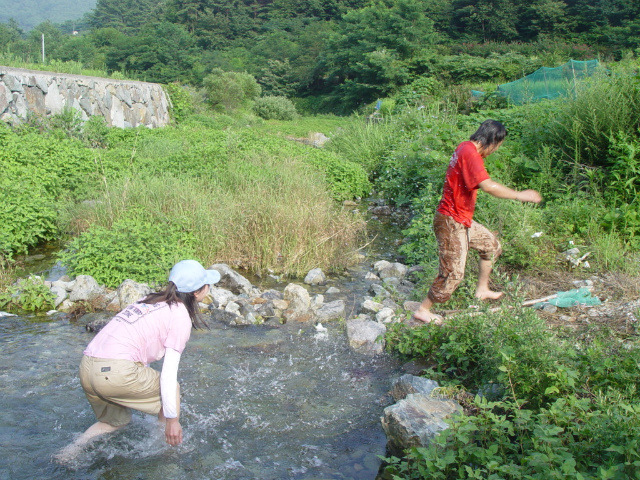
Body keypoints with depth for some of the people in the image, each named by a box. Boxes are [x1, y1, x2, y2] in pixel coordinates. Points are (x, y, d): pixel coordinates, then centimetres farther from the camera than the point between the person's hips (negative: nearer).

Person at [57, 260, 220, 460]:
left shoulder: (151, 301, 21)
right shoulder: (180, 316, -1)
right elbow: (169, 373, -6)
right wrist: (172, 419, 0)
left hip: (86, 368, 8)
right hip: (115, 371, -8)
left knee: (116, 421, 29)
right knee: (172, 389, 15)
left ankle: (74, 447, 13)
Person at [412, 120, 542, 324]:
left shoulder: (466, 148, 10)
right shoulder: (470, 153, -22)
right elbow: (488, 186, -33)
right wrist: (519, 195, -24)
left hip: (462, 220, 11)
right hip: (451, 222, -11)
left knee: (491, 245, 22)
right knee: (453, 272, -5)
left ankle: (482, 290, 34)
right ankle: (423, 310, 6)